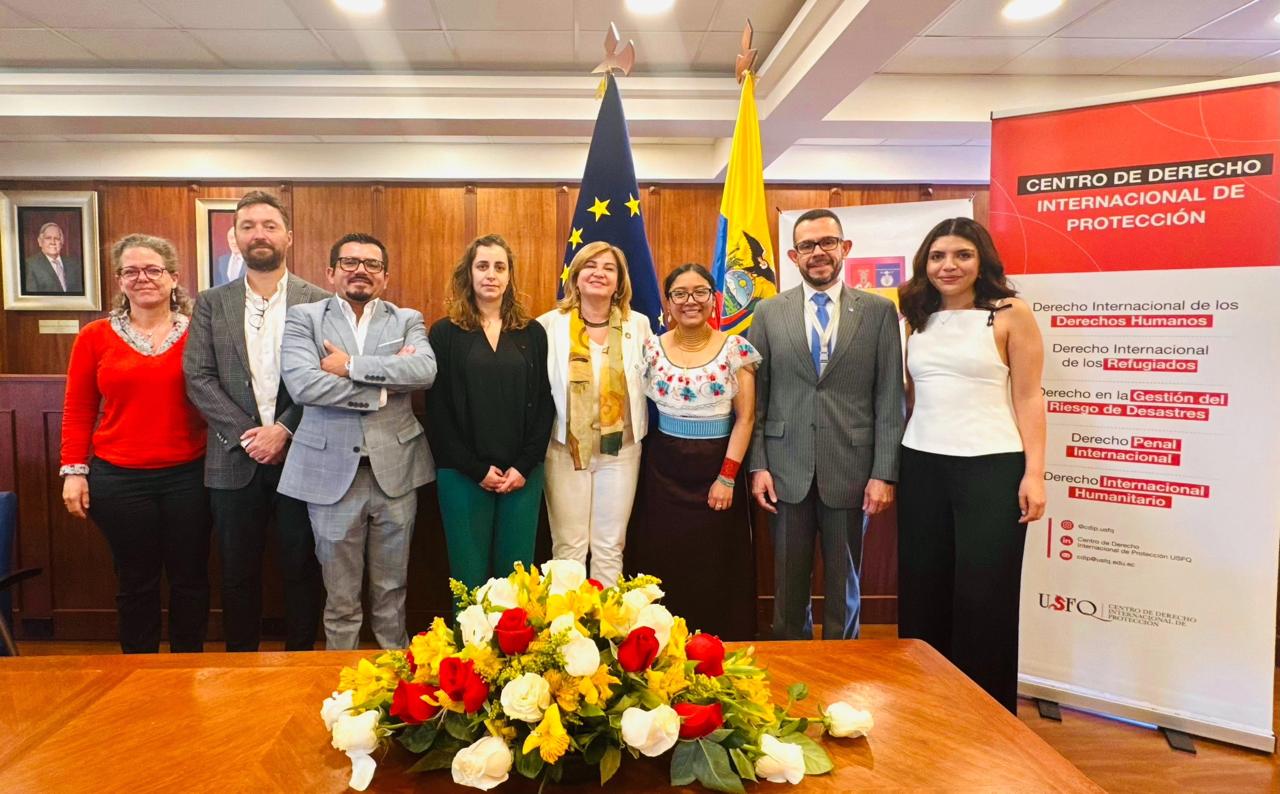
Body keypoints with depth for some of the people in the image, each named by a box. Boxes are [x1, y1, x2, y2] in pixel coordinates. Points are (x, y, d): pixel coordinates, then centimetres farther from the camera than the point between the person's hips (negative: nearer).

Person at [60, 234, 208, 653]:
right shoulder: (95, 336, 2)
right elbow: (78, 411, 5)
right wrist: (73, 471, 0)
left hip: (189, 477, 0)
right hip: (119, 480, 1)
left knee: (190, 578, 10)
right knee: (136, 582, 13)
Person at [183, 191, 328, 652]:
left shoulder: (320, 302, 1)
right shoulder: (211, 304, 7)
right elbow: (198, 378, 0)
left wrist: (283, 431, -15)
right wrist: (246, 435, -11)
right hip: (234, 459, 2)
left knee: (301, 570, 8)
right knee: (238, 573, 12)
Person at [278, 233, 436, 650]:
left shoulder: (407, 320, 7)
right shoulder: (304, 317, 2)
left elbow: (425, 370, -14)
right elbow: (302, 384, -15)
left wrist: (352, 366, -16)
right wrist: (384, 386, -13)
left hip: (395, 470, 1)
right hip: (332, 471, -1)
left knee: (392, 590, 16)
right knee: (340, 596, 12)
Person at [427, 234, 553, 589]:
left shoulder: (532, 333, 9)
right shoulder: (445, 332, 3)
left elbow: (544, 404, 5)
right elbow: (437, 409, -2)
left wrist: (524, 466, -6)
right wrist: (476, 468, -9)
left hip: (522, 473, 2)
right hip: (463, 474, -1)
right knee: (470, 577, 4)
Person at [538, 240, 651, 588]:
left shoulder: (638, 324, 3)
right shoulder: (550, 324, -3)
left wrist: (638, 432, 4)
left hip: (621, 449, 2)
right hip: (566, 449, -1)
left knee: (610, 547, 10)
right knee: (568, 547, 6)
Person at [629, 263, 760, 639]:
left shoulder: (736, 349, -3)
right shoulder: (652, 348, 2)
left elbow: (745, 417, -4)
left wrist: (727, 477, -10)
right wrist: (639, 466, 0)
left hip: (717, 468, -1)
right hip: (663, 471, 2)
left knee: (716, 567, 6)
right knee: (663, 564, 7)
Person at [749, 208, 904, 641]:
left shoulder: (879, 311, 2)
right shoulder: (769, 313, 5)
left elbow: (890, 398, -1)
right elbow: (756, 397, 4)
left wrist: (884, 473, -6)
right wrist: (758, 465, -3)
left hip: (851, 471, 0)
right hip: (787, 471, 1)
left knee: (844, 584, 13)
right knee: (788, 584, 12)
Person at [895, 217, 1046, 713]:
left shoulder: (1010, 315, -2)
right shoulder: (918, 320, 11)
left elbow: (1029, 398, -4)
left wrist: (1034, 473, -11)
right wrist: (894, 464, 10)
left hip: (992, 469, -4)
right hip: (922, 469, 5)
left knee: (984, 597, 2)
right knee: (922, 593, 10)